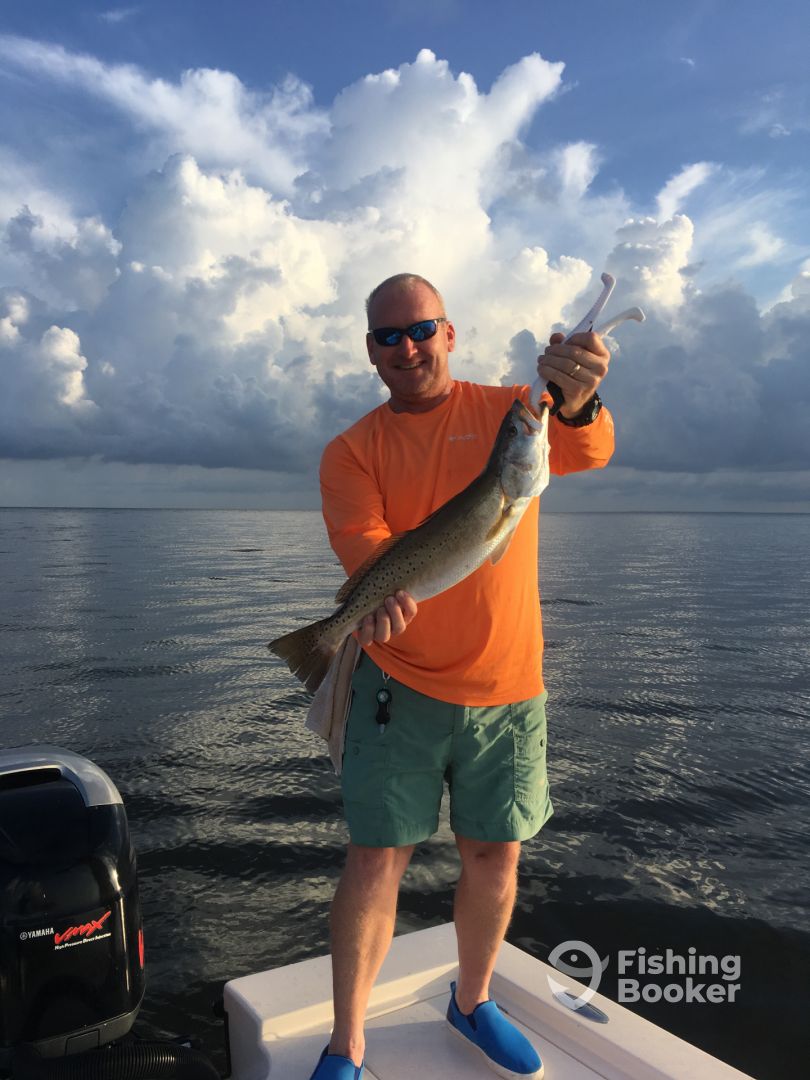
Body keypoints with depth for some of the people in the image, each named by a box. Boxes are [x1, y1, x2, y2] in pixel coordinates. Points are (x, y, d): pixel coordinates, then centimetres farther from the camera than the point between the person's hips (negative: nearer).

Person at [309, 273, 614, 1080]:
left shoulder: (509, 411, 1)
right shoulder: (353, 450, 0)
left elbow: (586, 452, -19)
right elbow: (362, 540, -16)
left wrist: (576, 403, -42)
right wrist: (383, 592, -39)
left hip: (507, 688, 2)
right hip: (399, 685, -1)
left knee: (495, 857, 13)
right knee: (377, 859, 0)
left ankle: (472, 1002, 39)